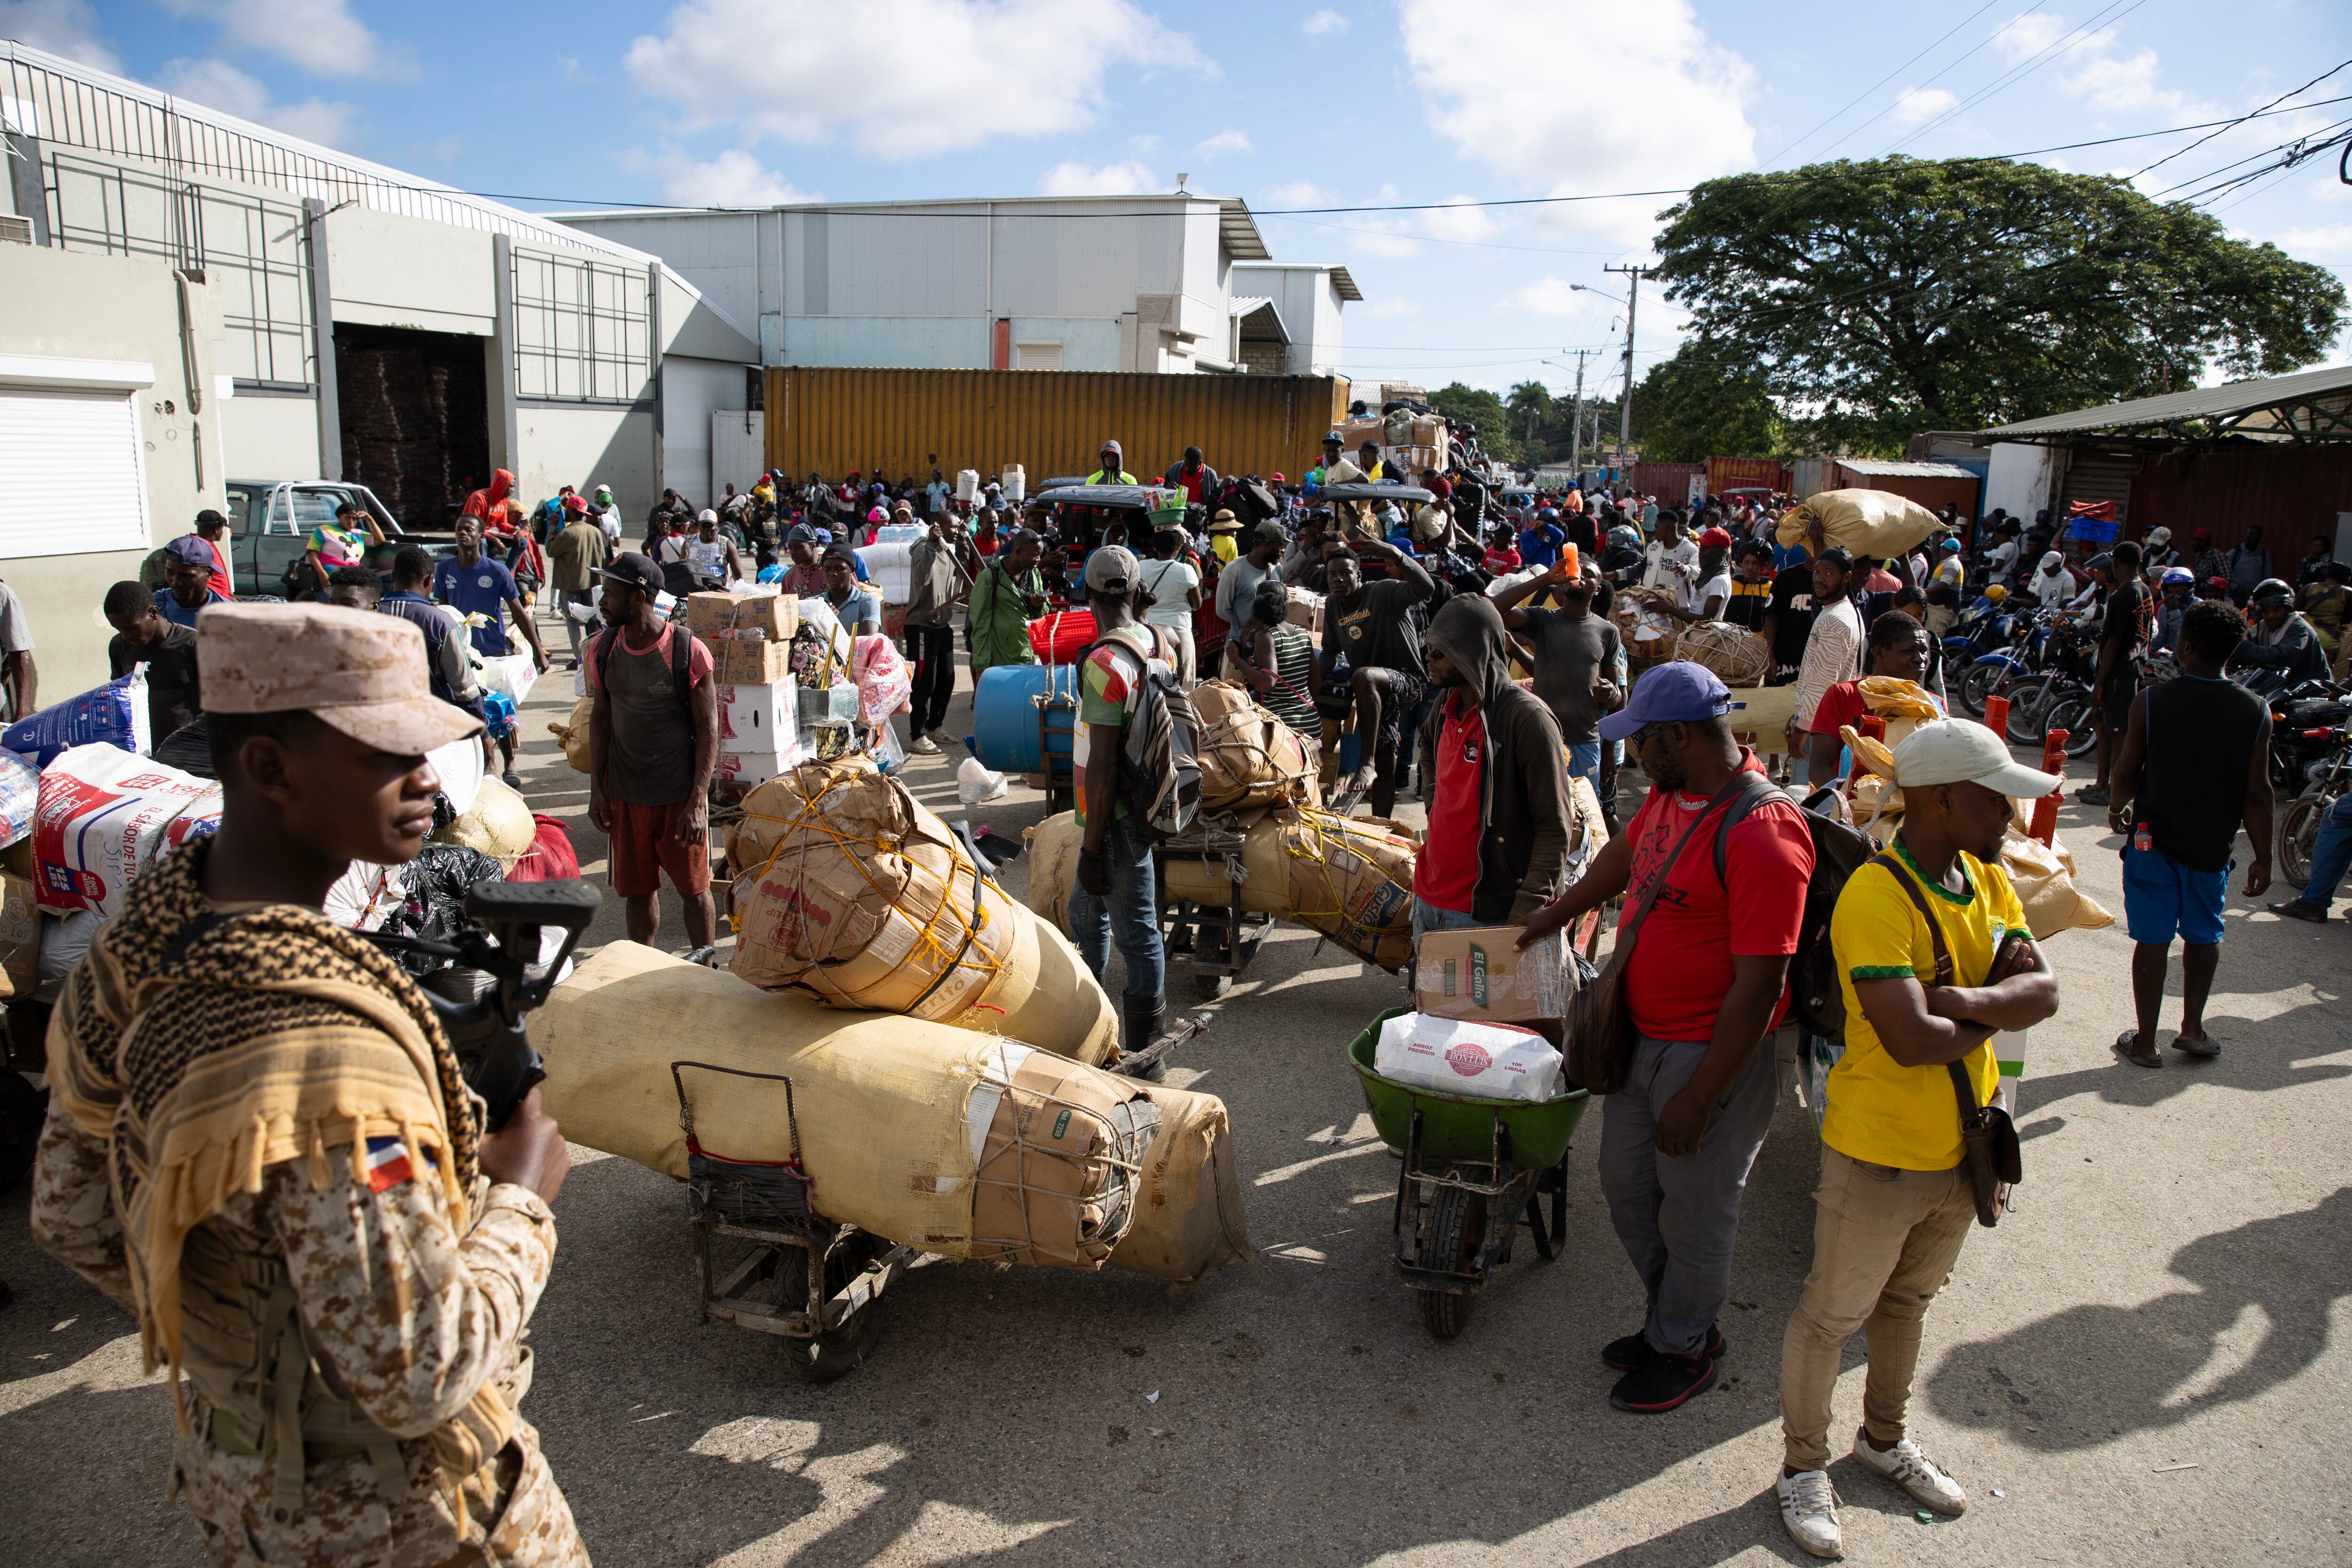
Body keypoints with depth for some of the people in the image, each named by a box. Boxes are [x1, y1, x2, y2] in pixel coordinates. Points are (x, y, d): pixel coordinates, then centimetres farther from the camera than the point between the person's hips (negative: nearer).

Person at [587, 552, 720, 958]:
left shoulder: (689, 652, -14)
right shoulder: (603, 649, 1)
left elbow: (708, 729, -10)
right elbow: (600, 717, 10)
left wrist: (698, 801, -15)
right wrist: (596, 789, 6)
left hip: (680, 794, -4)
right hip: (624, 795, 4)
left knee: (693, 887, 6)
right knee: (637, 889, 12)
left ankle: (704, 968, 22)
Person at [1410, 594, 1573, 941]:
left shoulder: (1527, 717, -18)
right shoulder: (1447, 705, 5)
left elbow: (1554, 828, -19)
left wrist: (1525, 914, -24)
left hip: (1484, 913, -8)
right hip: (1427, 897, 8)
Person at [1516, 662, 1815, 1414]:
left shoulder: (1761, 832, -27)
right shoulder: (1670, 795, 1)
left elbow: (1759, 986, -26)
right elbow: (1625, 855, 24)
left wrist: (1699, 1098, -22)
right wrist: (1559, 913, 38)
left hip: (1714, 1052, -9)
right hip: (1643, 1036, 9)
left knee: (1692, 1212, 10)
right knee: (1627, 1185, 20)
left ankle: (1683, 1349, 33)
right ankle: (1675, 1318, 41)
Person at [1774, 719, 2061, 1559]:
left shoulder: (1987, 879, 1)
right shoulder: (1875, 897, -26)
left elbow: (2044, 991, -8)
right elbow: (1912, 1040, -33)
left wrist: (1967, 1000, -26)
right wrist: (1996, 1016, -14)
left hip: (1962, 1144, 8)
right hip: (1880, 1151, -8)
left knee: (1908, 1301, 26)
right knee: (1832, 1315, 9)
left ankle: (1884, 1438, 46)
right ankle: (1803, 1465, 29)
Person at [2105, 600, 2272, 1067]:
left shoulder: (2151, 702, -13)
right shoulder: (2256, 712, -9)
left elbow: (2127, 772, -4)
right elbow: (2257, 793, -6)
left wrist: (2117, 809, 16)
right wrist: (2262, 857, 3)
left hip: (2154, 840, -1)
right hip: (2213, 848, 2)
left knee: (2153, 940, 6)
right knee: (2204, 936, 20)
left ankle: (2146, 1042, 12)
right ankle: (2192, 1028, 25)